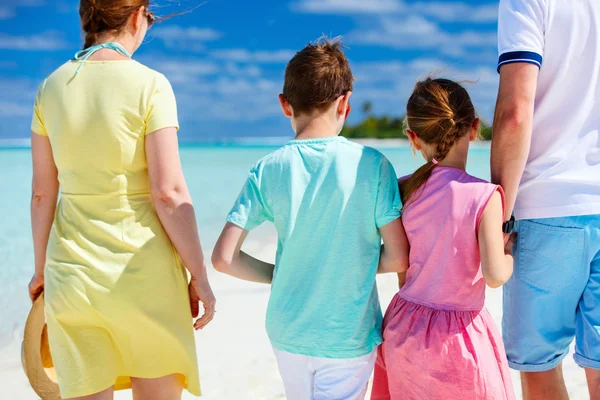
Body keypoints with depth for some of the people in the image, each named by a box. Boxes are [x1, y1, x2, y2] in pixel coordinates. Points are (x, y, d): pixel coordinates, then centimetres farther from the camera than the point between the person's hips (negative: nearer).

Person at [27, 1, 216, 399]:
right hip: (142, 270, -4)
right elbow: (169, 192, -15)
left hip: (71, 273, 4)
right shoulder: (149, 85, -10)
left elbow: (42, 192, 7)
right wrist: (199, 275, -6)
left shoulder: (52, 87, 3)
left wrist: (42, 267, 19)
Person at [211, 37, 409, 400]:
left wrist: (278, 274, 6)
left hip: (288, 332, 4)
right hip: (350, 336, -3)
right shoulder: (372, 165, -13)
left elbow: (224, 258, -9)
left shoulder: (268, 171, -7)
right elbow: (399, 258, -11)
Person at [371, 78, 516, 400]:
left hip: (403, 328, 5)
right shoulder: (484, 195, -17)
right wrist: (510, 252, 1)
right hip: (457, 339, -5)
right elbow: (495, 275, -19)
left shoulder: (403, 190, -4)